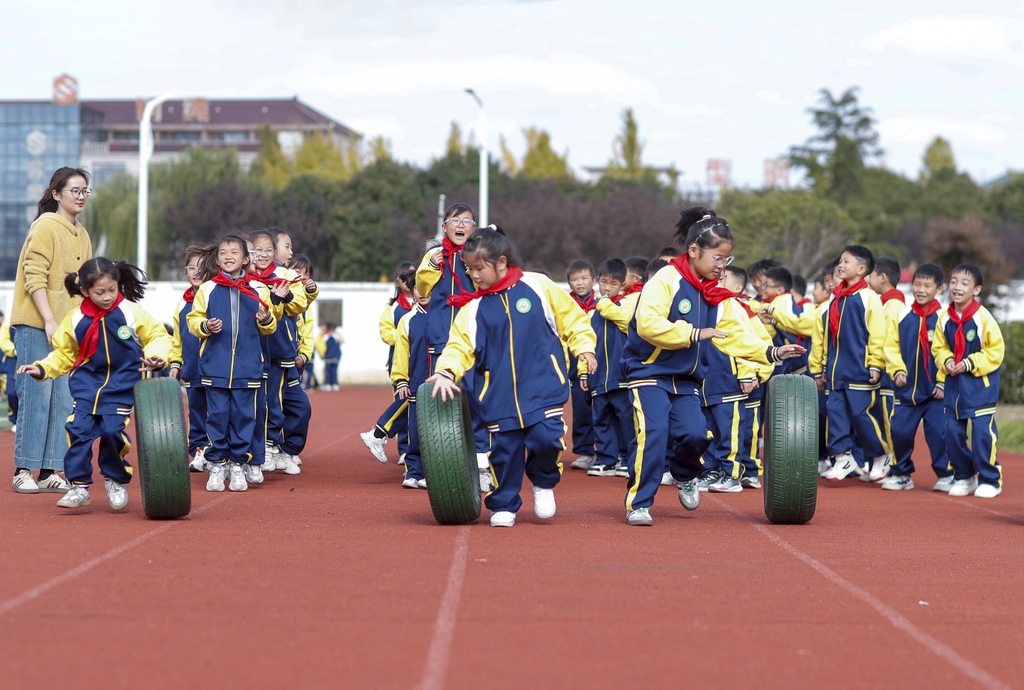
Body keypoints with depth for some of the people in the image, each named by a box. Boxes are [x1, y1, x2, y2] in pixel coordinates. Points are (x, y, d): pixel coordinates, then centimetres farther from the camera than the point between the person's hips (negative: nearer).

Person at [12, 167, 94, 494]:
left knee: (62, 400, 3)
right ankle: (23, 471, 0)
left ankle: (49, 472, 7)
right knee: (37, 395, -7)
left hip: (66, 328, 7)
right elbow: (34, 277, -13)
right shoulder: (46, 226, -8)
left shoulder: (81, 235, 16)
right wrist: (49, 321, -18)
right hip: (36, 325, -7)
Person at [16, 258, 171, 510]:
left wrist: (156, 357, -20)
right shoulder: (75, 319, -2)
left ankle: (116, 481, 12)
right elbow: (63, 354, 9)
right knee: (79, 429, -9)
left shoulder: (132, 312, -8)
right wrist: (41, 369, -5)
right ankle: (79, 486, 2)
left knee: (112, 430, -11)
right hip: (87, 383, 2)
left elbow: (158, 336, 0)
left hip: (121, 385, -2)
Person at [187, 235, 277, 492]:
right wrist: (205, 326, -13)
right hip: (215, 364, 0)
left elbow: (269, 327, 11)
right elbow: (193, 320, 7)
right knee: (217, 415, 1)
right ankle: (217, 466, 9)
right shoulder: (207, 289, 4)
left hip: (247, 365, 0)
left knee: (244, 415, 2)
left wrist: (266, 320, -10)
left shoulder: (257, 289, 6)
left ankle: (239, 465, 11)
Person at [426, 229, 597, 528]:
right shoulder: (473, 307, 3)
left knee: (545, 437, -15)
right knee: (504, 448, 1)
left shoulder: (538, 286, -1)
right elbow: (460, 346, -1)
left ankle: (544, 483, 16)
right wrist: (446, 372, -19)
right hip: (499, 393, 2)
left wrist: (584, 347, -2)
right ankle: (503, 506, 19)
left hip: (543, 387, -2)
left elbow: (571, 317, 7)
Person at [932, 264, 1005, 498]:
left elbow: (996, 350, -12)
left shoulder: (983, 318, -15)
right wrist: (947, 362, -9)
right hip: (954, 382, 5)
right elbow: (938, 348, 12)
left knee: (982, 432, -7)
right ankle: (964, 477, 22)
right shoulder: (944, 319, 0)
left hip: (981, 384, -5)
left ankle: (990, 480, 5)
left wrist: (970, 364, -17)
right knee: (952, 432, 7)